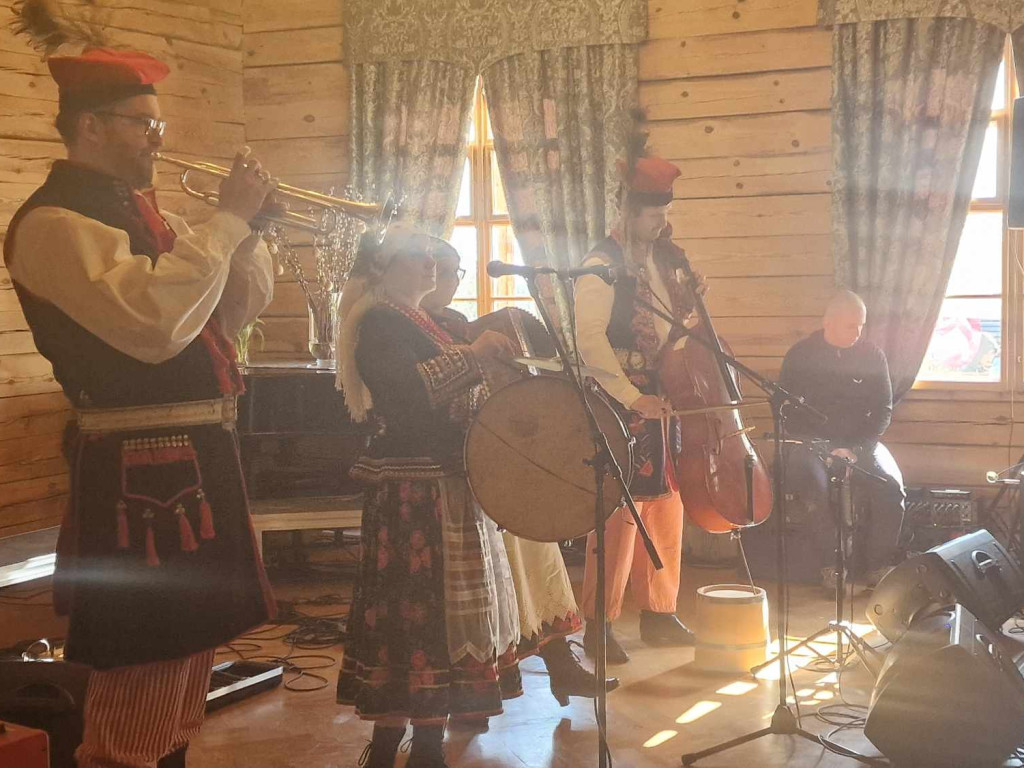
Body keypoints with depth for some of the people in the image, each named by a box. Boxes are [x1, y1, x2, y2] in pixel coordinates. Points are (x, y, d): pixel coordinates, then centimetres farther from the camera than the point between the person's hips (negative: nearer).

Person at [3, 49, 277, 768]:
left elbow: (238, 308, 18)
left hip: (201, 456, 10)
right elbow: (154, 323, -28)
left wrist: (244, 225, 1)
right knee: (142, 679, -6)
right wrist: (228, 219, -21)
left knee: (189, 649, 20)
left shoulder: (141, 210, 16)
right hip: (140, 472, -10)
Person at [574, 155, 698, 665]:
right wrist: (632, 397, -23)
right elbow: (590, 340, -19)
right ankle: (599, 624, 2)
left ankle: (658, 614, 23)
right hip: (620, 406, -8)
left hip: (662, 404, 8)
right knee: (620, 513, -8)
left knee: (665, 508, 12)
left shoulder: (660, 261, 15)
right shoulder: (603, 265, -10)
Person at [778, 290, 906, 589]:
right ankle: (829, 565, -22)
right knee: (816, 485, -34)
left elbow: (883, 410, 6)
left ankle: (879, 565, -14)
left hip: (861, 442, 2)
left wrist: (857, 448, -9)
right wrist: (826, 450, -14)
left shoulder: (872, 356, 4)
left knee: (891, 485, -26)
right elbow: (789, 413, -2)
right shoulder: (800, 356, -1)